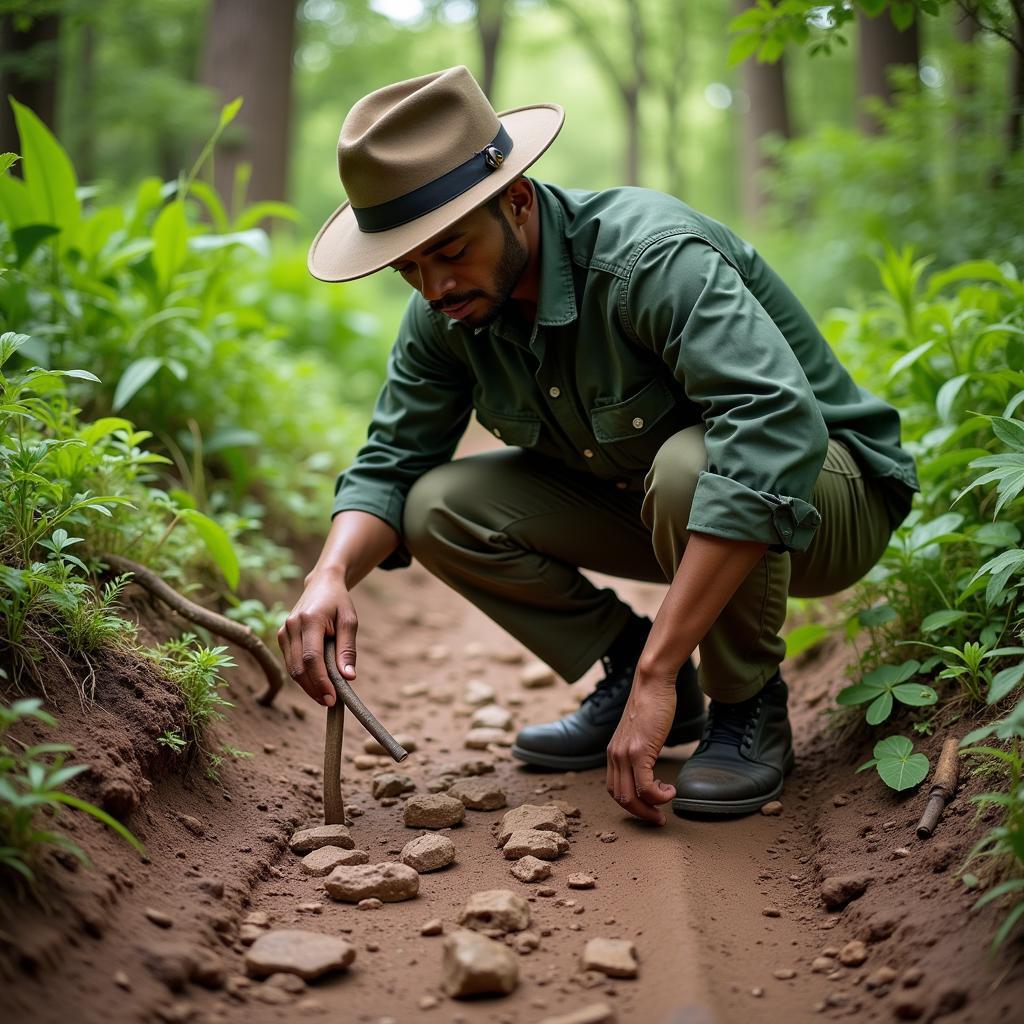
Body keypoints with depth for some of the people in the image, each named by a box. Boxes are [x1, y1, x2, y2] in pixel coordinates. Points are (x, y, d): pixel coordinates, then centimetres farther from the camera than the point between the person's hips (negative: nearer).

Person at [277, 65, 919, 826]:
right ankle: (627, 667, 4)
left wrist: (658, 673, -45)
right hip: (640, 498, 6)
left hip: (827, 494, -6)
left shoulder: (650, 256, -32)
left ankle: (749, 711, -12)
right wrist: (331, 574, -28)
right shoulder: (445, 314, -10)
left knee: (689, 467, -39)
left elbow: (780, 431, -44)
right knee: (437, 510, -12)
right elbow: (389, 464, -4)